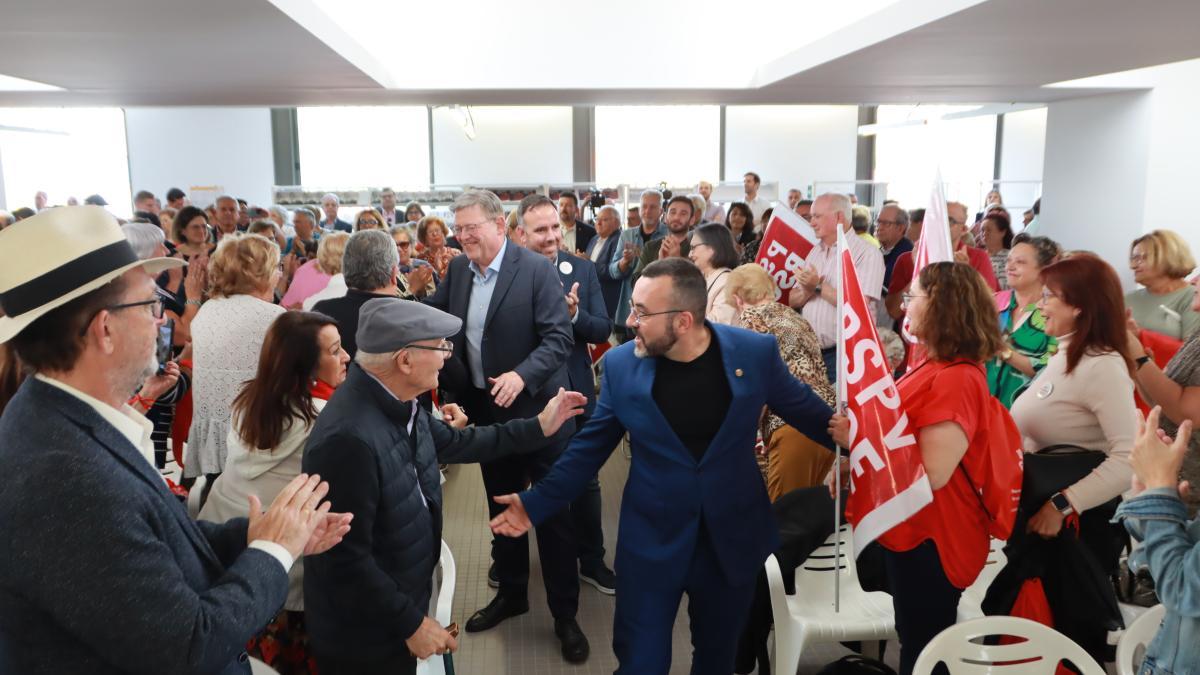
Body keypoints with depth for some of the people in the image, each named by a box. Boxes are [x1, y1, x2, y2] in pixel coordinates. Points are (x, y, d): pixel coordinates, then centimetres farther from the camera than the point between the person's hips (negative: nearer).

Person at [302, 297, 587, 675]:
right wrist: (411, 623, -19)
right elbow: (346, 561, -28)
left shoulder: (398, 404, -4)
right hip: (363, 636, -8)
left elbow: (455, 442, 14)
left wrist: (538, 427, 15)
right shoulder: (348, 438, -34)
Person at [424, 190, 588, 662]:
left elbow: (560, 337, -19)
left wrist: (522, 375, -32)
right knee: (501, 507, 19)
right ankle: (511, 593, 38)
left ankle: (565, 614, 18)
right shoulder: (458, 269, 3)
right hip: (485, 409, 6)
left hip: (535, 409, -6)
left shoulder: (537, 269, -16)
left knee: (551, 512, 4)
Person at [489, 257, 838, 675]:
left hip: (733, 538, 1)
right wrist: (538, 502, -4)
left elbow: (805, 410, 3)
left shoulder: (755, 352, -13)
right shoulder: (620, 364, -11)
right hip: (652, 542, 0)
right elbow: (589, 446, 0)